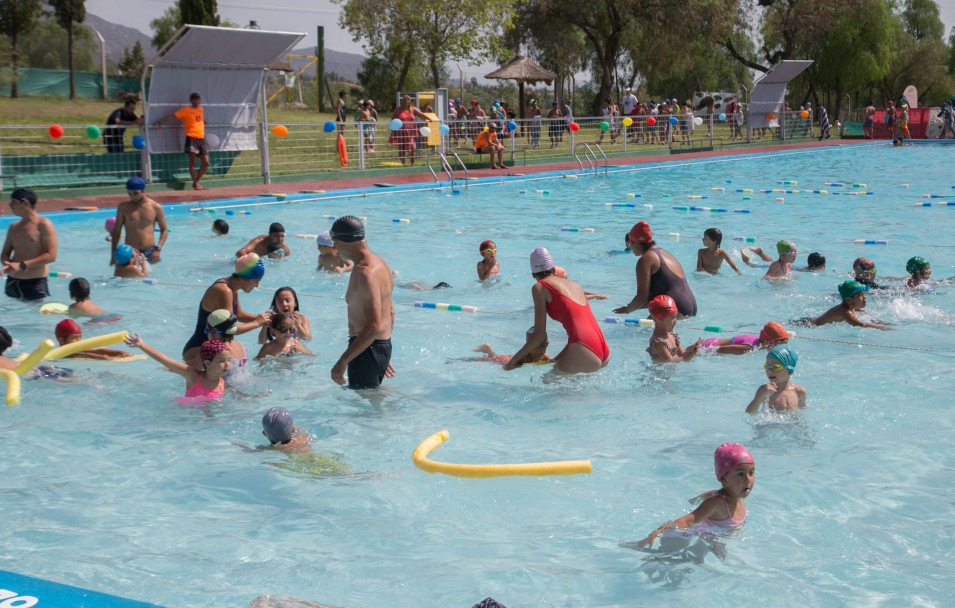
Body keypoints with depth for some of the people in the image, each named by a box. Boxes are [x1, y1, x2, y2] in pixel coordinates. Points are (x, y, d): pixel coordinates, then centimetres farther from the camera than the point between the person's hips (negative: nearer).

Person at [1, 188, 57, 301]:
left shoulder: (44, 225, -6)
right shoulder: (14, 227, 15)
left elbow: (51, 256, -15)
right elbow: (5, 253, 18)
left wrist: (22, 265, -20)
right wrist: (8, 265, -8)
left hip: (34, 283, -7)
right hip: (12, 282, 7)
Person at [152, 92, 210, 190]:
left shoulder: (201, 108, 16)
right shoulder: (186, 110, -1)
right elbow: (173, 116, -4)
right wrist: (159, 122, -9)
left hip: (201, 139, 6)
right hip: (191, 137, -6)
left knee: (206, 163, 3)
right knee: (193, 161, -9)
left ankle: (196, 181, 14)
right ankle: (195, 184, -3)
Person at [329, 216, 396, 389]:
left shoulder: (365, 274, -24)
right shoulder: (379, 263, 9)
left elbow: (374, 327, -28)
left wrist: (342, 361, -26)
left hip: (367, 349, -10)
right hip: (384, 345, 10)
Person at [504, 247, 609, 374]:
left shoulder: (540, 287, 6)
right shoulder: (574, 284, 26)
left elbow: (540, 335, 2)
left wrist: (514, 360, 12)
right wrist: (556, 360, 37)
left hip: (583, 353, -7)